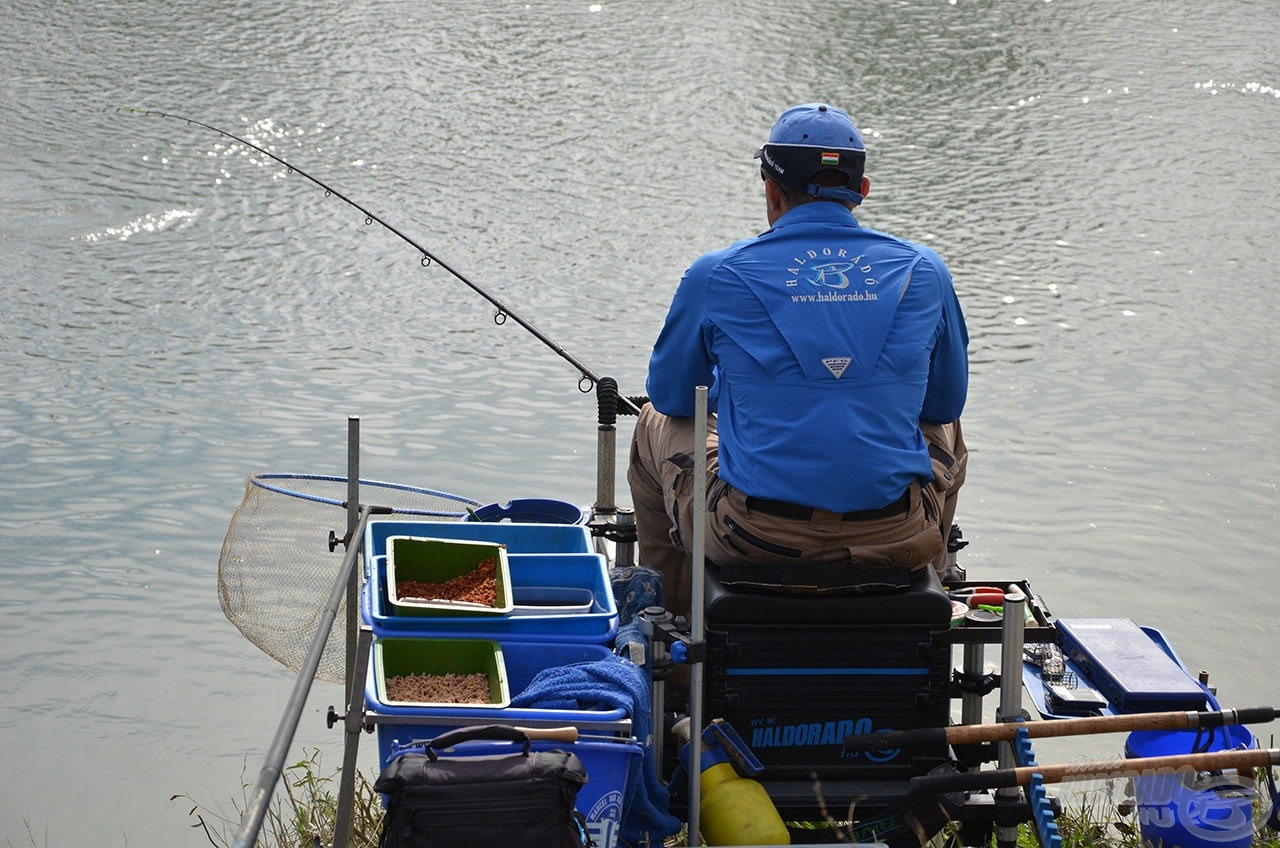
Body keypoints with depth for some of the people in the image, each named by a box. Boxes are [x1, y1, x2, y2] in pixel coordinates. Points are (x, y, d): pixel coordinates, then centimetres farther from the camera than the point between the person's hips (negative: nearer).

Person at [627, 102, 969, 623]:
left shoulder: (717, 275, -2)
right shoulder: (923, 272, 3)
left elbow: (671, 396, 14)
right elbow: (945, 404, 17)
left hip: (753, 546, -1)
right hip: (896, 547, 2)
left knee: (657, 424, 30)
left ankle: (673, 617, 43)